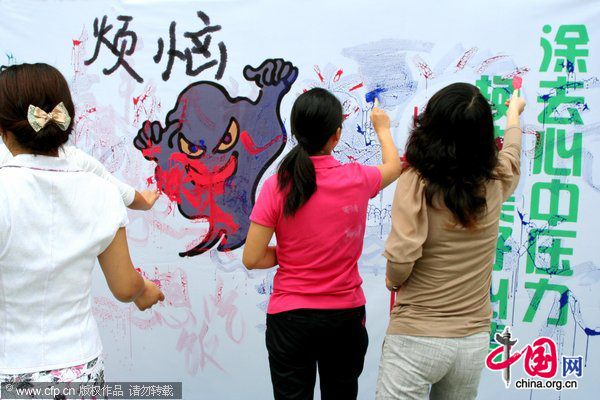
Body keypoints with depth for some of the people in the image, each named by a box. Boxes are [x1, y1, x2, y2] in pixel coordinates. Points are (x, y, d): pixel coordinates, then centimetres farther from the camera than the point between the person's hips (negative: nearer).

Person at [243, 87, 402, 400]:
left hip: (289, 317, -1)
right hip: (346, 315, 2)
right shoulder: (357, 179, -10)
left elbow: (251, 259, -13)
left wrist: (289, 253, 4)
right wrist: (382, 129, 32)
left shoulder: (277, 186, -15)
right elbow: (393, 166, 15)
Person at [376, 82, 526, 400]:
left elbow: (401, 258, -25)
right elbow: (511, 152, 22)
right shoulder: (495, 183, -2)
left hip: (417, 338, -5)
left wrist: (392, 280, -2)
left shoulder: (416, 181, -16)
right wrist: (513, 113, 42)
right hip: (474, 341, 5)